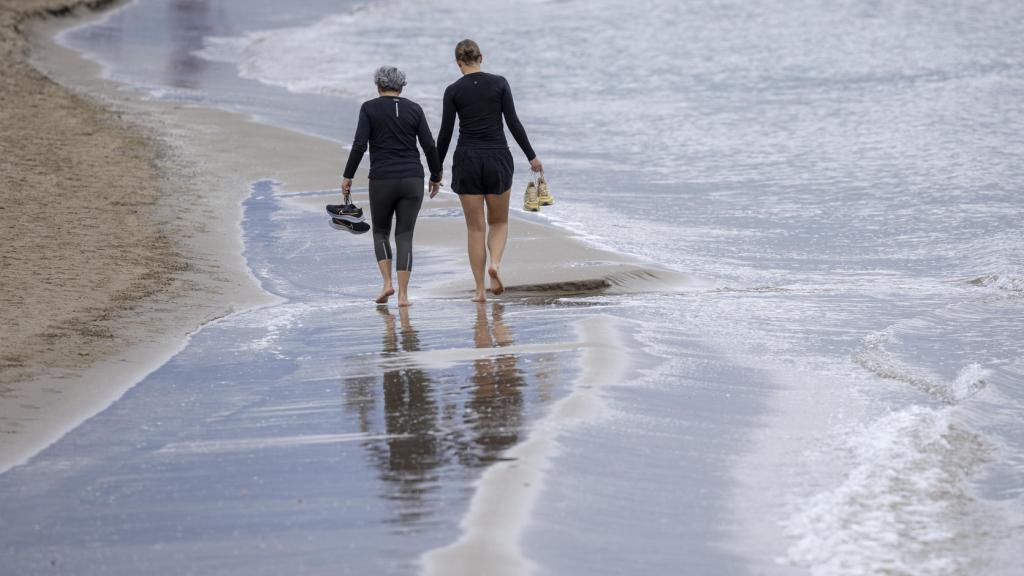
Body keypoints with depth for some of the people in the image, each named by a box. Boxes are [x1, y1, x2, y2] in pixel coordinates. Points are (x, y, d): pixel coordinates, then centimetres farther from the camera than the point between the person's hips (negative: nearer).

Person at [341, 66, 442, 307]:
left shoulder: (369, 108, -1)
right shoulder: (414, 109, 5)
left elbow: (359, 145, -8)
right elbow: (429, 146, 3)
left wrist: (347, 176, -2)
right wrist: (436, 176, 14)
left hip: (382, 180, -1)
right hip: (412, 179, 1)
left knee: (381, 232, 17)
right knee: (405, 235, 6)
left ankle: (387, 283, 0)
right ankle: (403, 294, -2)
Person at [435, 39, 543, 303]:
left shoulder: (453, 90, -2)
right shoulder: (499, 83, -1)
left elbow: (445, 133, -1)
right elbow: (513, 123, -3)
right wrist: (531, 155, 6)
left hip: (467, 160, 0)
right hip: (498, 158, 0)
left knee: (476, 227, 6)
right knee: (499, 221, 17)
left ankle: (480, 289, 3)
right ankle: (495, 263, -12)